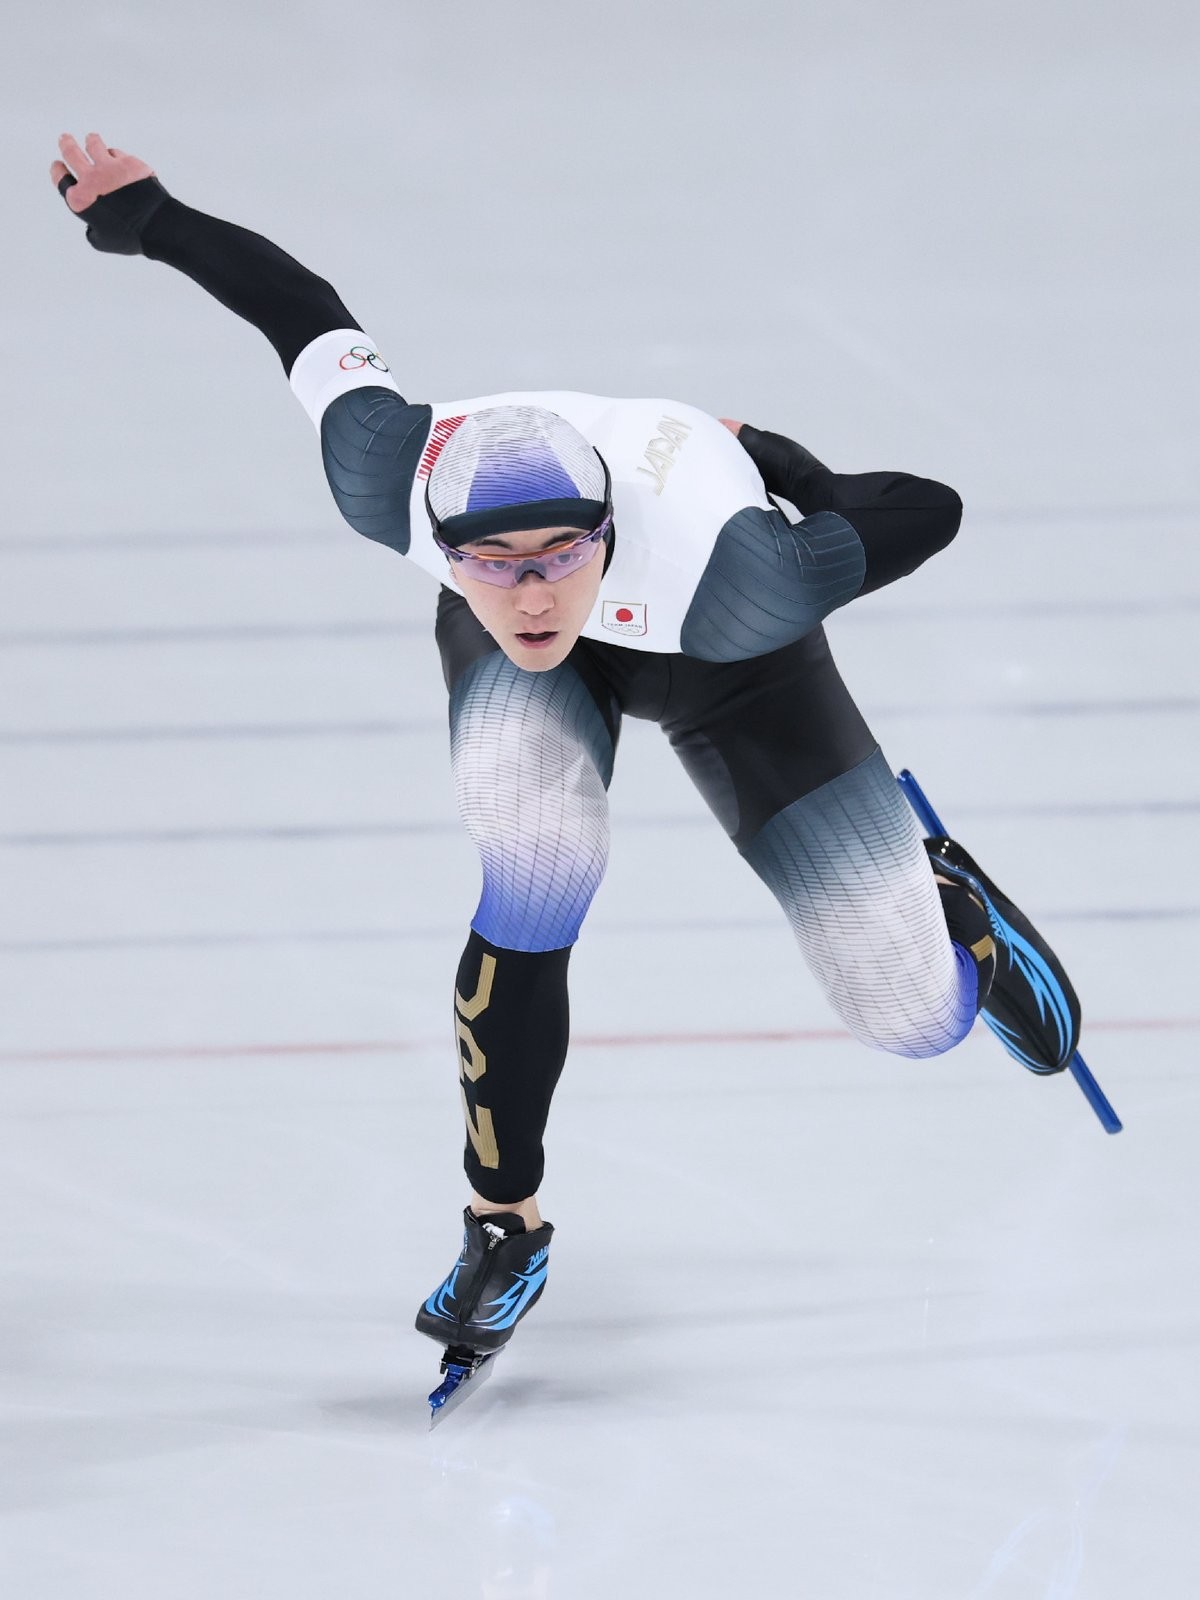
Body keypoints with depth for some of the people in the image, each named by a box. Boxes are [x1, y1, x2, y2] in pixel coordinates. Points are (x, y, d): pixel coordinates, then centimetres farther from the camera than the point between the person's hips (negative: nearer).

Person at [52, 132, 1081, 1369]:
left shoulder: (729, 581, -46)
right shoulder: (393, 482, -40)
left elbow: (931, 511, -31)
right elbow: (309, 318, -21)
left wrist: (772, 465, -15)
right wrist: (138, 215, -9)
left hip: (717, 664, -1)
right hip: (521, 677, 1)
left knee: (916, 1019, -1)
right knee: (533, 897, -31)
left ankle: (946, 905, 38)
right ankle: (505, 1229, -8)